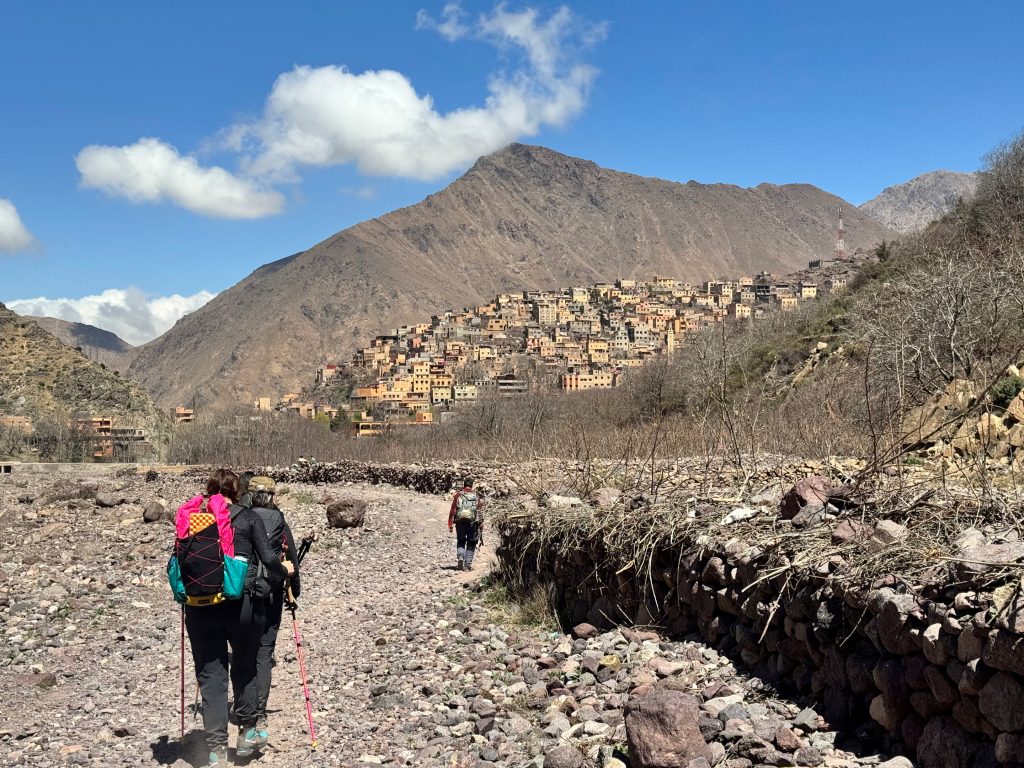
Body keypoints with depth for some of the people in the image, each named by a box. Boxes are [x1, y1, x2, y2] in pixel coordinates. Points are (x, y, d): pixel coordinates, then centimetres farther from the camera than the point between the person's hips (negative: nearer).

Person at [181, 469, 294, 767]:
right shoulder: (249, 518, 2)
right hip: (242, 605, -1)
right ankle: (246, 734, 30)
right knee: (245, 669, 18)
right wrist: (285, 570, 18)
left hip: (201, 607, 1)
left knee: (210, 674, 5)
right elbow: (268, 559, -2)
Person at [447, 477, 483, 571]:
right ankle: (468, 564, 5)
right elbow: (480, 511, 3)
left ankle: (460, 557, -6)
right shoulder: (476, 496, 4)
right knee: (471, 544, 10)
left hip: (460, 522, 0)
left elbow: (452, 510, -2)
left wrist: (450, 524, 3)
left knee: (460, 542, 16)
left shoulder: (458, 495, 0)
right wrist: (481, 525, 8)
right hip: (473, 523, 0)